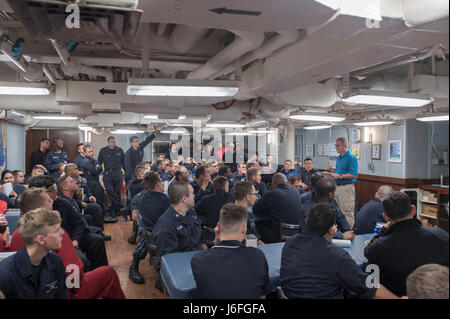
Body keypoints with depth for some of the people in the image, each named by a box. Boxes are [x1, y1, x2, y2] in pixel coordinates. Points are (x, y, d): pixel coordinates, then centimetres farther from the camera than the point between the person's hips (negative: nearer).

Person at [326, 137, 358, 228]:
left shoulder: (351, 157, -14)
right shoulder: (339, 157, 13)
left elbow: (354, 175, -20)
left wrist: (340, 176, -22)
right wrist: (331, 169, 6)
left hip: (346, 187, -9)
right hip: (337, 186, 9)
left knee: (347, 212, -2)